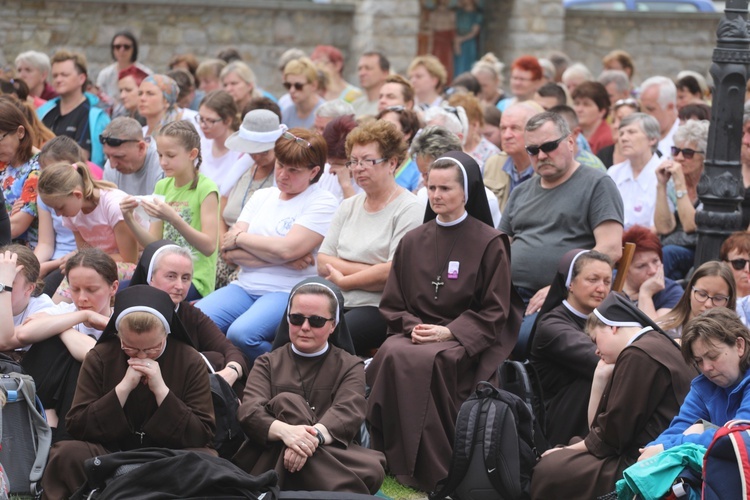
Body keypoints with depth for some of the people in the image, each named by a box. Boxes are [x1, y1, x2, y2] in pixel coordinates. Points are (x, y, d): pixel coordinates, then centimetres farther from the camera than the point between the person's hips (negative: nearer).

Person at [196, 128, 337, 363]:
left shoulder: (322, 202, 1)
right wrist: (281, 258, -8)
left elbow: (287, 249, -14)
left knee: (242, 333, -34)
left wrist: (239, 238, 1)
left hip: (289, 293, -6)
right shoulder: (261, 196, 18)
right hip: (245, 287, 6)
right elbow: (229, 253, 6)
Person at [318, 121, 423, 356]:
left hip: (380, 308, -6)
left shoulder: (409, 210, -4)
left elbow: (395, 271, -14)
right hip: (340, 303, 6)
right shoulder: (348, 207, 19)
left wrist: (343, 280, -3)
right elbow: (323, 263, 10)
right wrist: (369, 271, -6)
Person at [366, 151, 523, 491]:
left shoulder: (489, 243, 2)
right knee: (391, 356, -32)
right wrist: (411, 326, -6)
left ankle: (431, 473, -27)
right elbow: (392, 304, 16)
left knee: (427, 360, -36)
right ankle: (395, 464, -24)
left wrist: (448, 331, -14)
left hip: (465, 341, -4)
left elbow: (494, 312, -1)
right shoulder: (412, 242, 15)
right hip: (415, 333, 4)